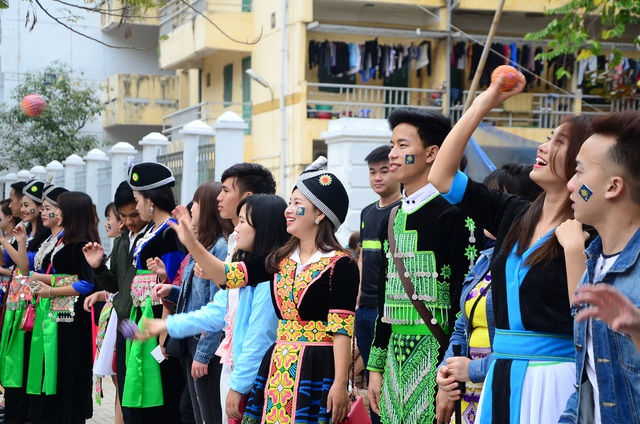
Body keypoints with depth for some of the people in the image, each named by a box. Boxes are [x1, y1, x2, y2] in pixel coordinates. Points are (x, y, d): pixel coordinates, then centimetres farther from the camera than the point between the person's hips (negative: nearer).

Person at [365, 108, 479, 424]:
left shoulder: (453, 216, -10)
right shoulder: (392, 220, 14)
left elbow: (463, 299, -13)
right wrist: (376, 366, 16)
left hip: (435, 353, -7)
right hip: (395, 352, 7)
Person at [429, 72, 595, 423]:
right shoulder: (515, 215, 7)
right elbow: (441, 177, 6)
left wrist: (574, 245, -25)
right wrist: (485, 102, 6)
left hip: (553, 380, -6)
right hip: (502, 376, 6)